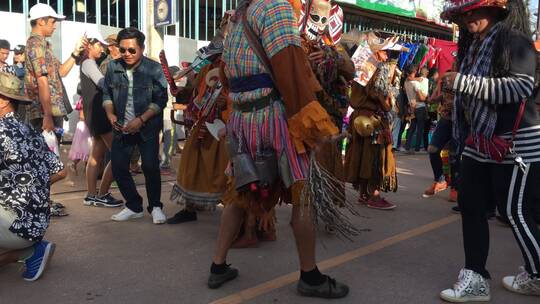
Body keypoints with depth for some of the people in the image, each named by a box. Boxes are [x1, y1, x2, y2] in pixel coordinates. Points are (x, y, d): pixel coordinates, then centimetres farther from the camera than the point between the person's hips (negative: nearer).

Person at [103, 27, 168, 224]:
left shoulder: (154, 69, -10)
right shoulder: (113, 67, 1)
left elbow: (160, 100, -11)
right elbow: (107, 94, 12)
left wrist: (141, 120, -20)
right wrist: (110, 114, -6)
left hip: (147, 128, -4)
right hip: (122, 127, 4)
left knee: (150, 166, -11)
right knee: (118, 167, 2)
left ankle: (155, 206, 9)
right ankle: (134, 206, 19)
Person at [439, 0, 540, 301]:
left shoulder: (514, 40, -10)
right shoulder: (473, 47, 15)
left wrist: (465, 82, -24)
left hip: (516, 144, -8)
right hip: (480, 142, 8)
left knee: (515, 212, 0)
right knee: (470, 206, 4)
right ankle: (476, 279, 13)